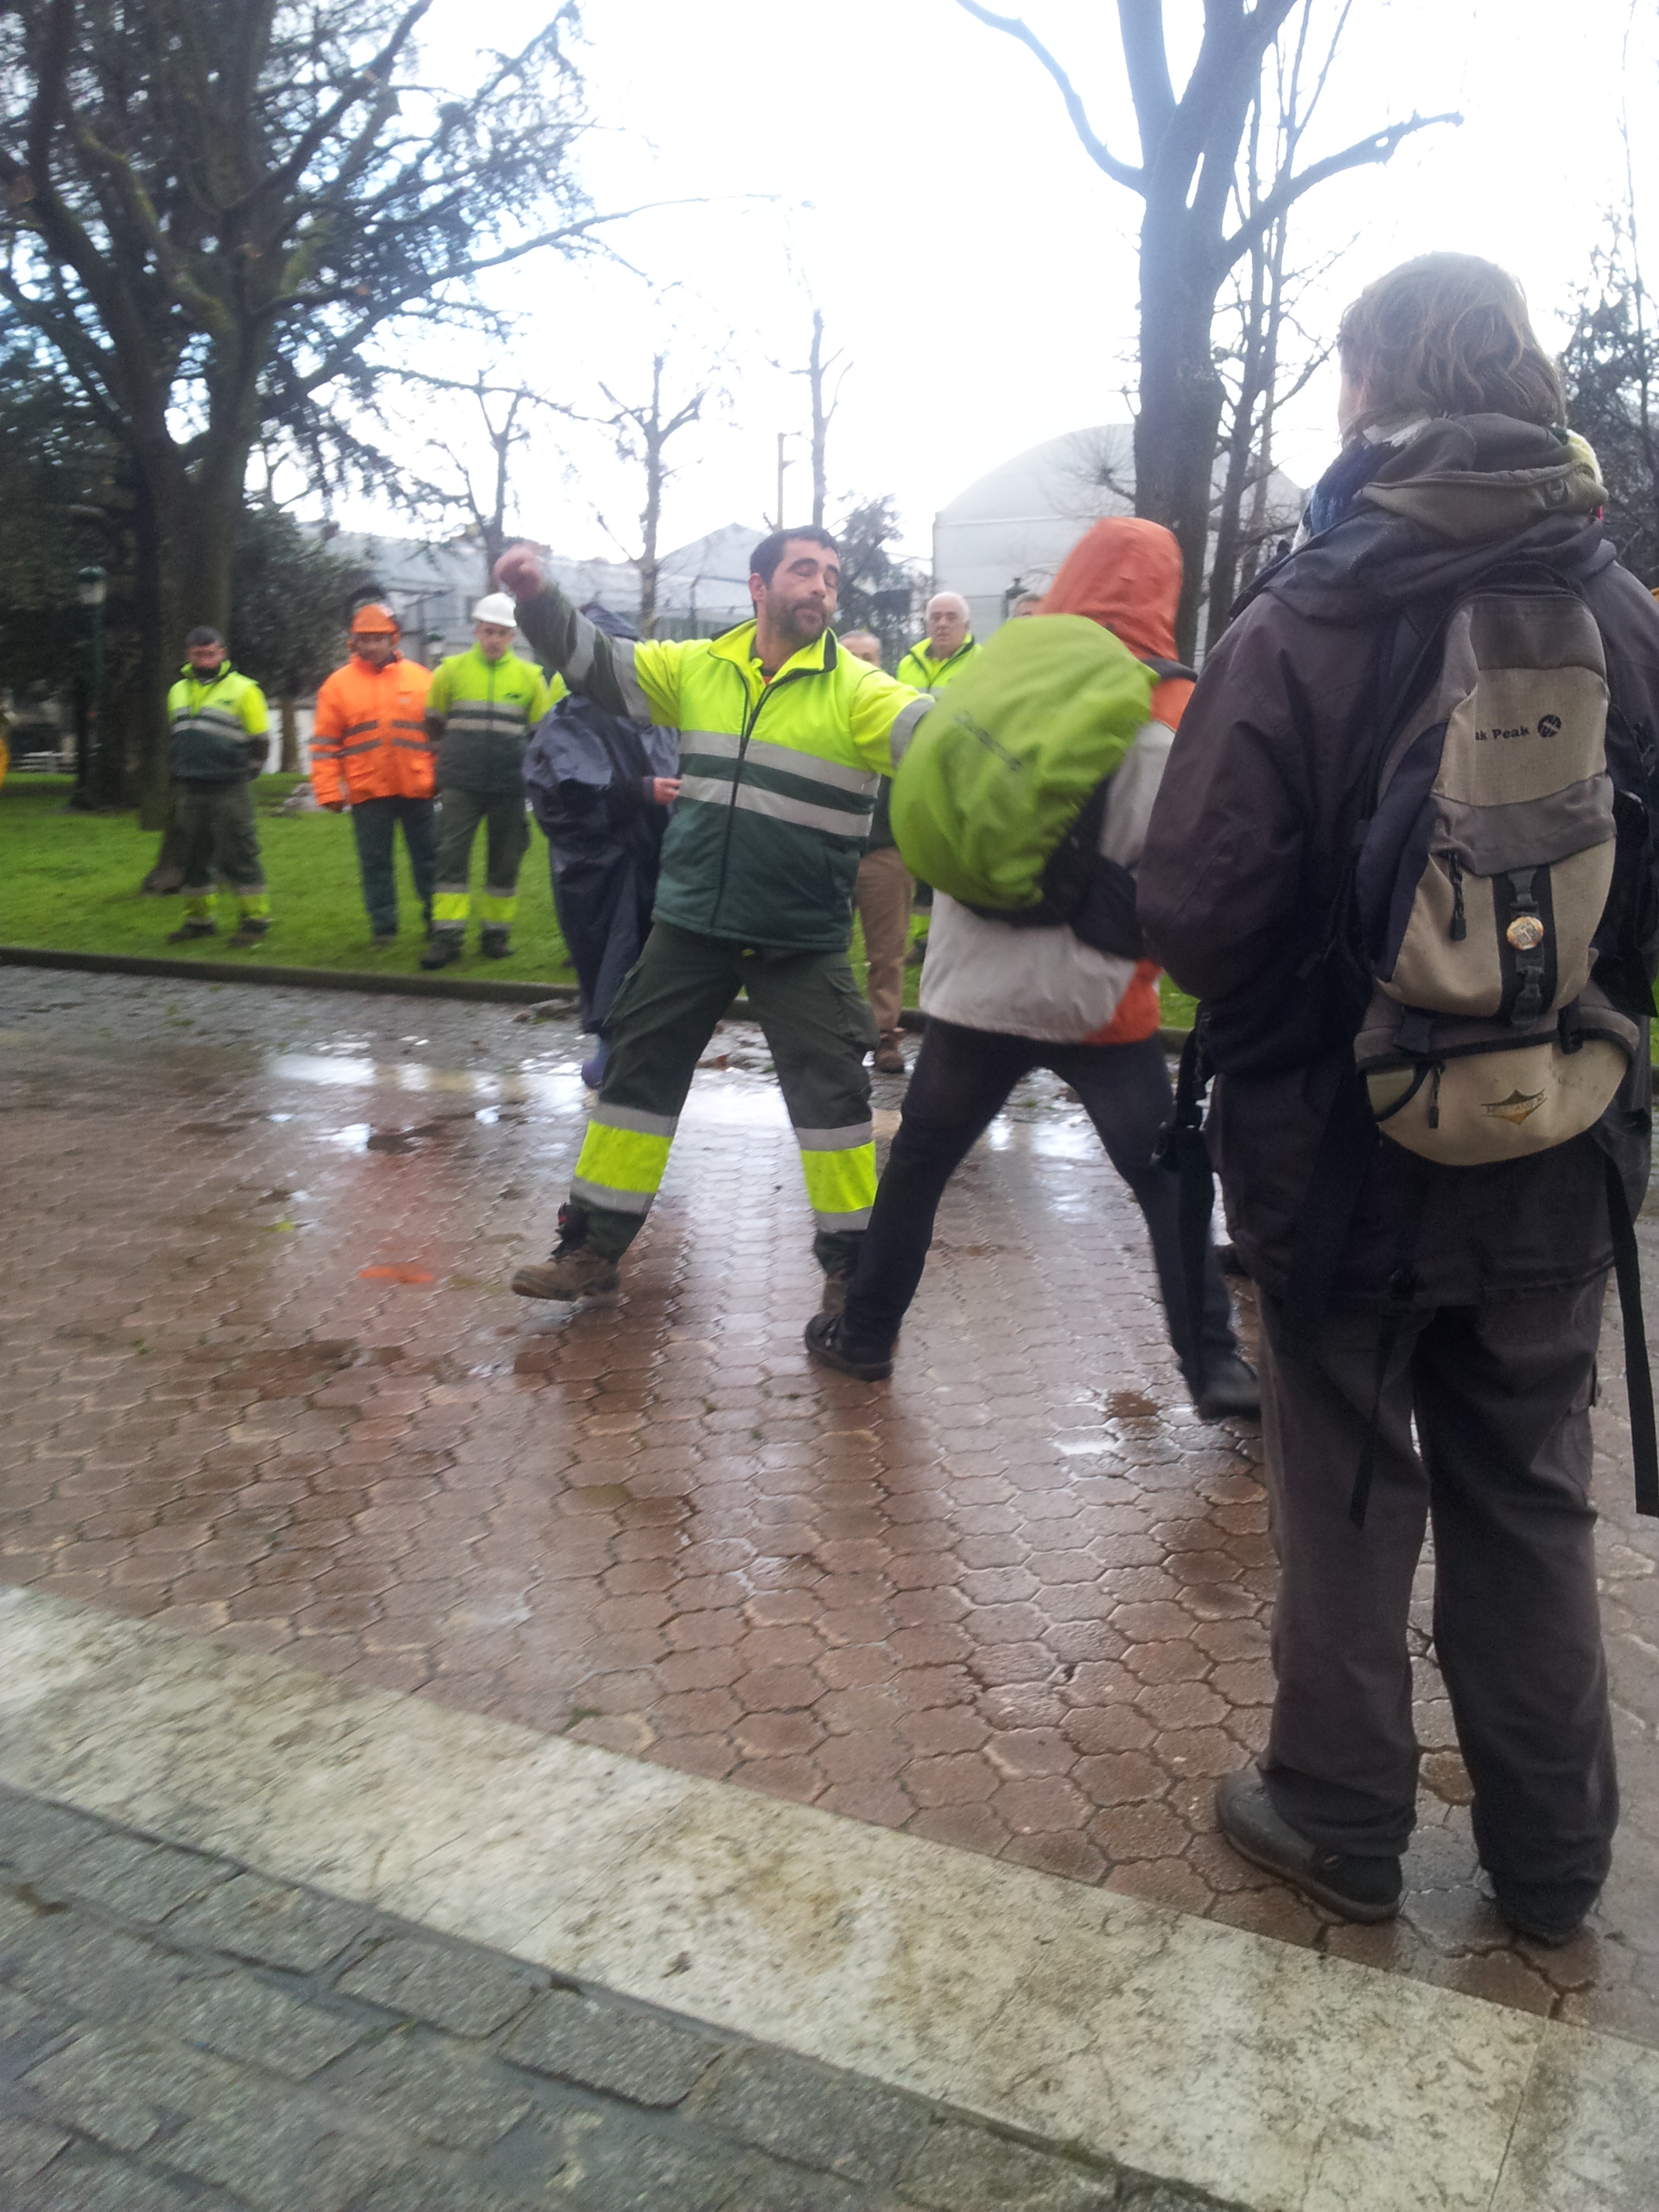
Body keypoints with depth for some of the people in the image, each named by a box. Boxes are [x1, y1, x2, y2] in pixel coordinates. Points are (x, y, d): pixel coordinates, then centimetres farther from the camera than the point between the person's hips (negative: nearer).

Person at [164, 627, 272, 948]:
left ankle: (255, 919, 2)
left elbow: (259, 741, 0)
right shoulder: (178, 691, 15)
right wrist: (179, 775, 18)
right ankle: (199, 919, 21)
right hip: (189, 791, 6)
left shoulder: (243, 689, -3)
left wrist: (243, 776, -2)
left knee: (238, 857, -6)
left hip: (229, 792, -6)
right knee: (192, 859, 10)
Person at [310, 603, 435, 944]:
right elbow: (325, 743, 2)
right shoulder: (338, 684, 3)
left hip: (417, 788, 0)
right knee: (375, 863, 5)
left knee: (428, 858, 8)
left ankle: (438, 922, 19)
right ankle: (383, 926, 13)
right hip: (367, 791, 0)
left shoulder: (420, 679, 5)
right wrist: (329, 791, -4)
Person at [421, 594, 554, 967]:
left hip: (510, 788, 1)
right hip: (461, 786, -1)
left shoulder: (529, 676, 4)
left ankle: (496, 932, 17)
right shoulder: (452, 670, 3)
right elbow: (434, 723, 15)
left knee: (505, 862, 6)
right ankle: (447, 936, -3)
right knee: (452, 856, -6)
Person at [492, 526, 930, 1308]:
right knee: (640, 1069, 10)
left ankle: (853, 1259, 17)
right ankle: (595, 1244, 24)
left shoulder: (856, 688, -7)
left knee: (831, 1088, -1)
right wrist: (537, 597, -8)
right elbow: (593, 660, 8)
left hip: (803, 940, -3)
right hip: (690, 923, 3)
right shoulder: (698, 666, 4)